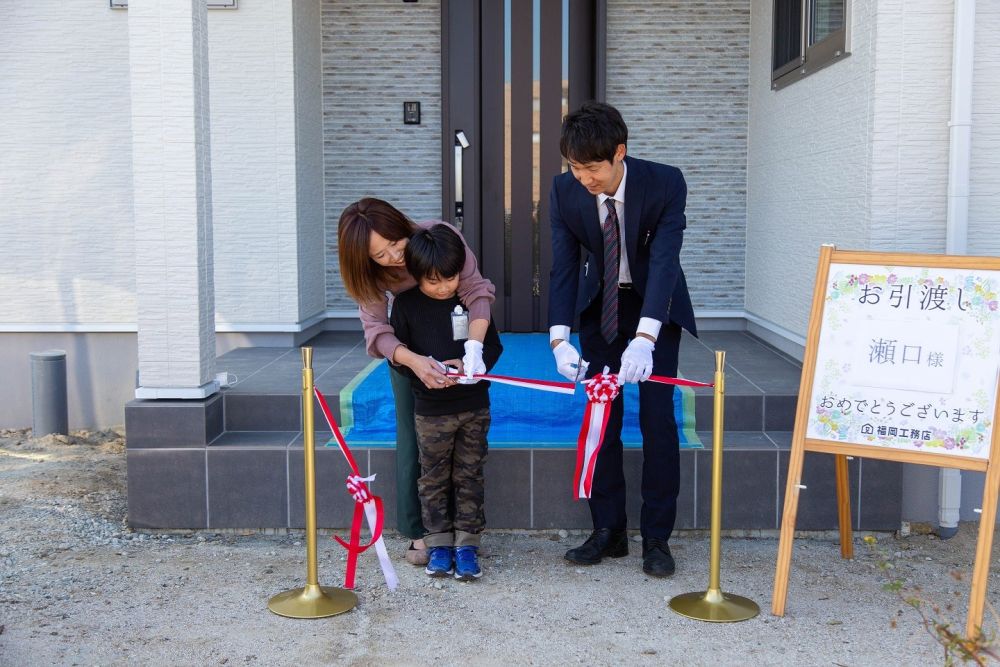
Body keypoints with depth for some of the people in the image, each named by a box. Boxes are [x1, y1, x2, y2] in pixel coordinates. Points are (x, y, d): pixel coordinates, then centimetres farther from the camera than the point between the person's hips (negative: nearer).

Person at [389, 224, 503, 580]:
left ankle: (467, 543, 17)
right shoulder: (406, 304, -6)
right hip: (431, 410, -1)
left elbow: (493, 345, 4)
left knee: (469, 475, 8)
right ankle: (440, 544, 21)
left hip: (474, 405, 1)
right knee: (434, 477, 9)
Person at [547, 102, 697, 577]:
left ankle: (657, 538, 4)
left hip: (655, 305, -3)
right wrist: (560, 338, -32)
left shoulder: (665, 183, -26)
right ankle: (608, 531, 12)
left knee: (657, 417, -6)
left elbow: (664, 261, -34)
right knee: (600, 417, 2)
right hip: (600, 305, 3)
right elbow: (564, 266, -18)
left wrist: (644, 338, -47)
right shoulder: (565, 191, -17)